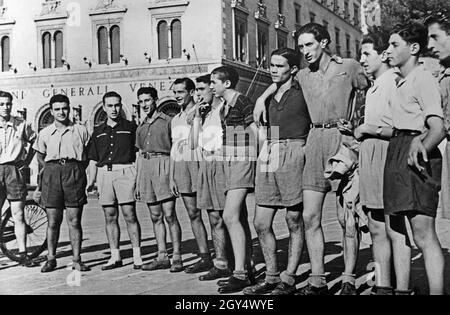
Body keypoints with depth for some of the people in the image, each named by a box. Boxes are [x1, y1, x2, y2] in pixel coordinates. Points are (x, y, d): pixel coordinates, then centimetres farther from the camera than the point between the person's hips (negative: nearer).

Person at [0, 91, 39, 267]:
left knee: (18, 216, 3)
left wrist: (27, 161, 11)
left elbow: (34, 141, 19)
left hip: (14, 171, 1)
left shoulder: (21, 125, 4)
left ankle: (23, 255, 8)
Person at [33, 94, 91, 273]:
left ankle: (77, 260, 3)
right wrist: (50, 170, 7)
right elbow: (40, 157, 21)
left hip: (74, 172, -1)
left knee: (74, 220, -2)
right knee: (53, 221, 2)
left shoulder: (81, 130, 8)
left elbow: (88, 154, 12)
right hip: (52, 173, 1)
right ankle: (51, 259, 11)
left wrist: (78, 170, 2)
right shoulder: (45, 133, 12)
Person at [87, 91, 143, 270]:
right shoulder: (98, 132, 17)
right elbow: (93, 160, 18)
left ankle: (137, 256, -3)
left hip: (125, 171, -4)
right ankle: (115, 257, 11)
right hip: (104, 173, 4)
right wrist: (91, 182, 9)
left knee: (129, 214, -8)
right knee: (110, 216, 5)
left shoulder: (130, 128, 7)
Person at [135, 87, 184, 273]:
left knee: (169, 215, -10)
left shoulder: (167, 121, 4)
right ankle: (162, 257, 9)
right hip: (145, 167, 6)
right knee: (155, 216, 6)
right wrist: (137, 182, 16)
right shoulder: (141, 128, 21)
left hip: (163, 164, -6)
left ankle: (177, 257, -7)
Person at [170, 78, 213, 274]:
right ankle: (204, 257, 11)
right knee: (193, 214, 6)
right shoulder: (175, 120, 20)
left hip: (200, 165, -7)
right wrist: (171, 177, 17)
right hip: (181, 168, 7)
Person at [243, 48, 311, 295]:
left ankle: (288, 280, 7)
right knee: (261, 223, 5)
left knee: (294, 221, 0)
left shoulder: (302, 91, 0)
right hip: (268, 156, 7)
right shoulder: (271, 96, 19)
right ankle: (271, 277, 16)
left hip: (292, 154, -7)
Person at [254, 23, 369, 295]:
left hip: (342, 138, -5)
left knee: (346, 217, -4)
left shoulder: (349, 67, 2)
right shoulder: (304, 76, 16)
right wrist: (262, 98, 20)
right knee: (310, 216, 1)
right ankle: (317, 281, 8)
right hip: (315, 140, 5)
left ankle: (349, 281, 6)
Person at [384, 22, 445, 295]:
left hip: (416, 154, -10)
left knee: (424, 235, -14)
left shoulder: (423, 80, -11)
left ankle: (437, 291, -13)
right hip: (396, 151, 10)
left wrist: (419, 146, -43)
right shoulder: (401, 81, 18)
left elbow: (438, 128, -22)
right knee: (395, 230, 11)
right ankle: (402, 290, 18)